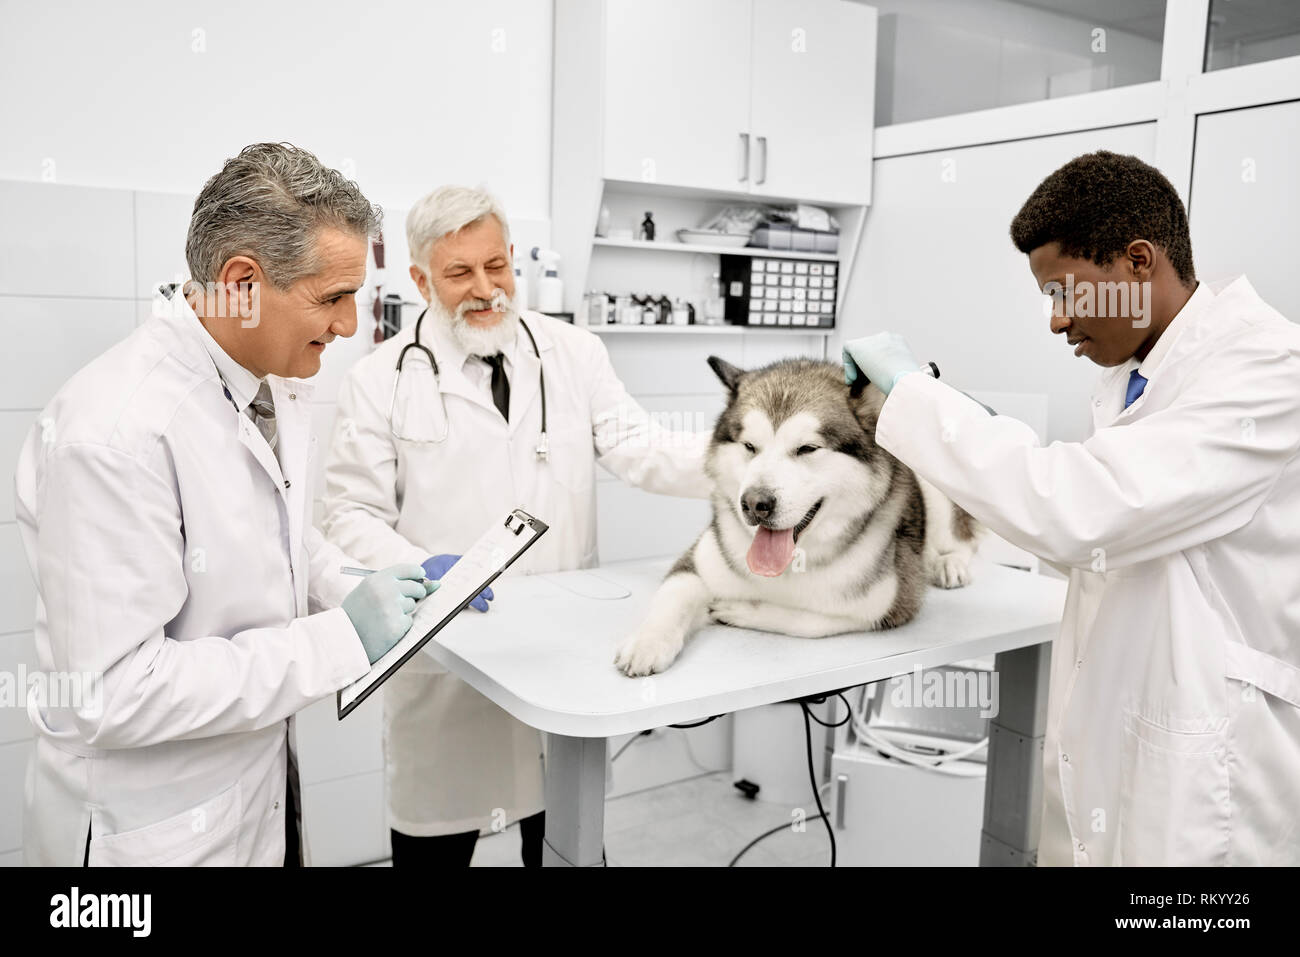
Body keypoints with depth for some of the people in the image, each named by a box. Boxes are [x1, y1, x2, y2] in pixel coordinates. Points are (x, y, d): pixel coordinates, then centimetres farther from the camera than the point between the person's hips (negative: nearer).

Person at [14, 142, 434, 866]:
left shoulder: (280, 384, 0)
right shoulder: (112, 432, -28)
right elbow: (112, 691, -28)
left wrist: (367, 586, -5)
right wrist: (338, 636, -27)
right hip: (157, 828, -7)